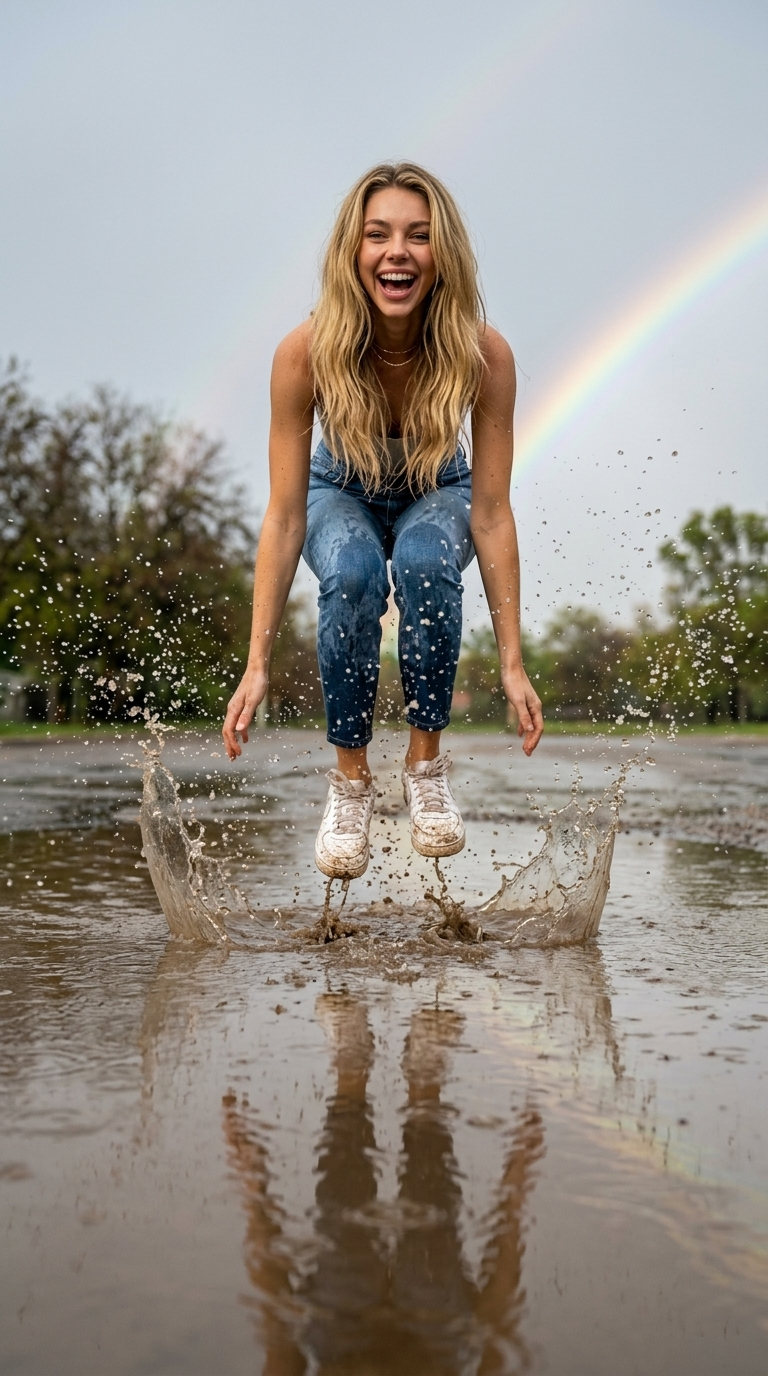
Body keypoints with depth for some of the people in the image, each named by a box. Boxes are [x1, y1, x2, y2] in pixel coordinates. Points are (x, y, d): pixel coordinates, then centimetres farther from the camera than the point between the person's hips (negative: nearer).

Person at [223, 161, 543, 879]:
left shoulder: (484, 354, -28)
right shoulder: (306, 352, -29)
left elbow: (492, 513, -24)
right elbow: (284, 516, -27)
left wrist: (512, 662, -26)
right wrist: (257, 664, -29)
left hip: (437, 494, 0)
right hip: (343, 495, 0)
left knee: (424, 563, -35)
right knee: (351, 574, -35)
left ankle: (426, 761, -14)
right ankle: (350, 779, -15)